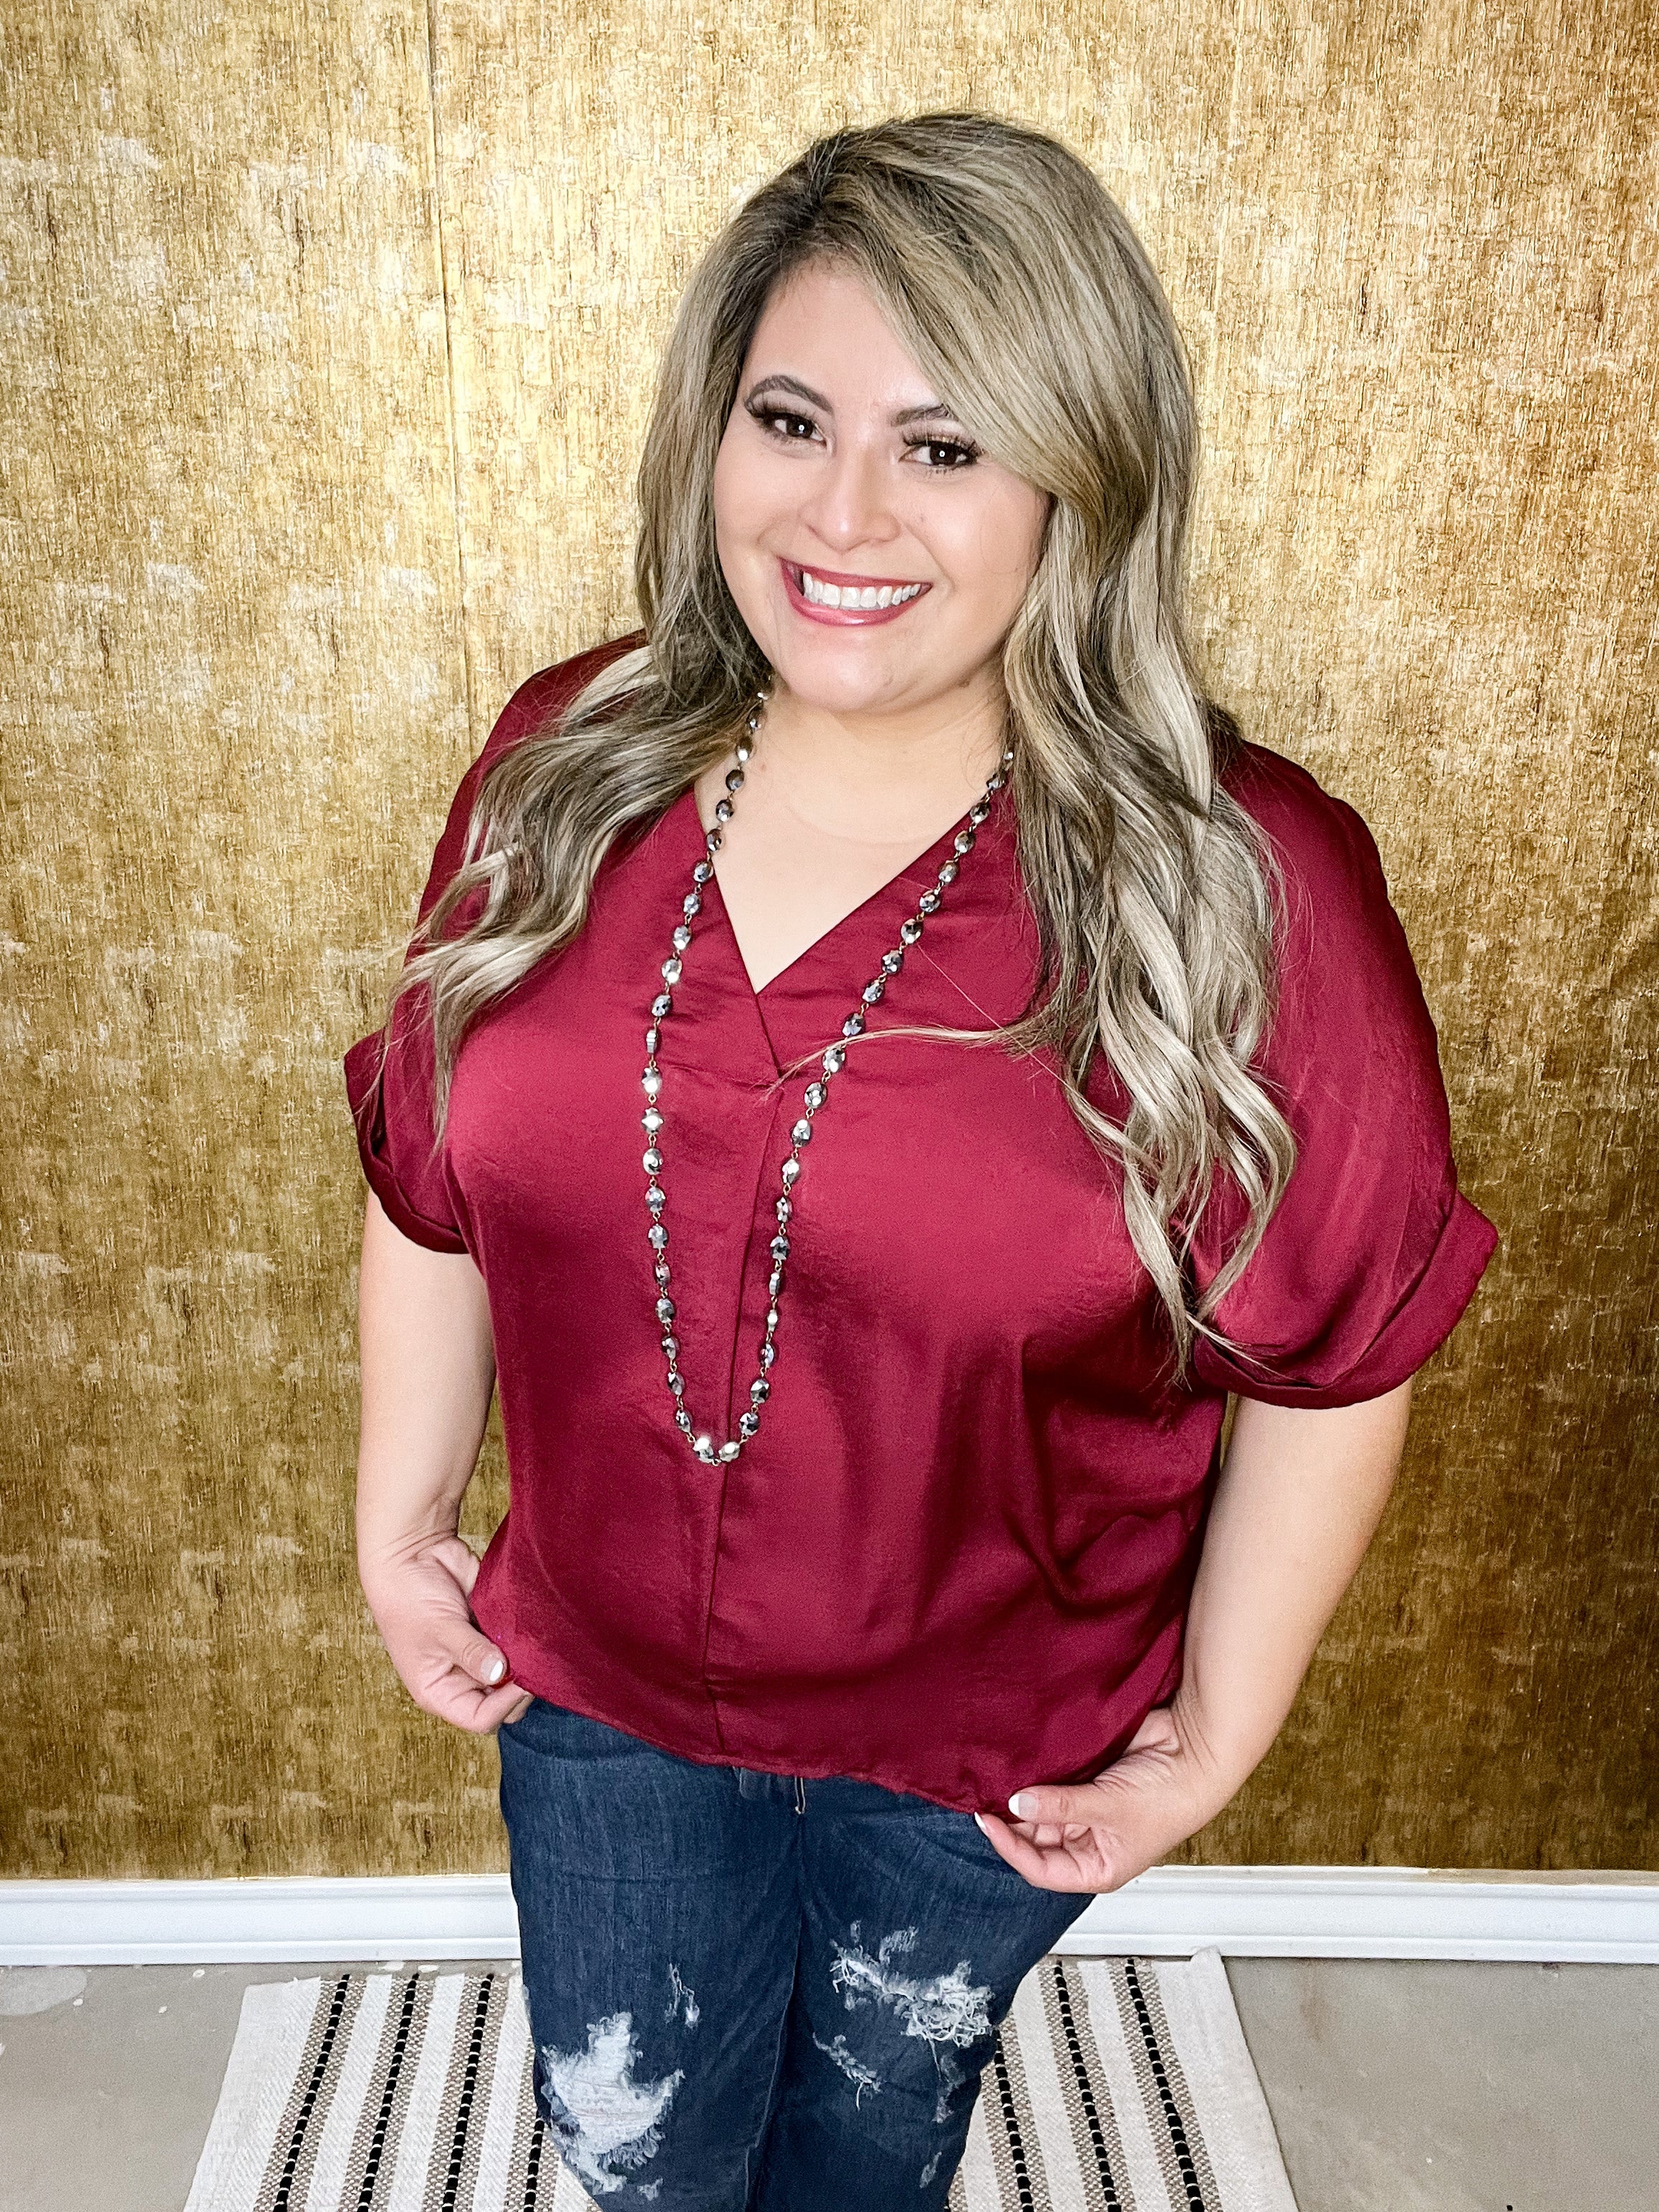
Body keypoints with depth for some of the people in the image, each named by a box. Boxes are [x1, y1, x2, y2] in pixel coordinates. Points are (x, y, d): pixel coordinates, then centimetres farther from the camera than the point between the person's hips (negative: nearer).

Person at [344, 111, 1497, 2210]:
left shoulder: (1243, 886, -23)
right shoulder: (566, 766, -12)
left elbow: (1334, 1351, -13)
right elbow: (434, 1186, -1)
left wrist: (1216, 1731, -6)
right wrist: (399, 1520, 5)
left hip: (989, 1756, -2)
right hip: (597, 1701, 3)